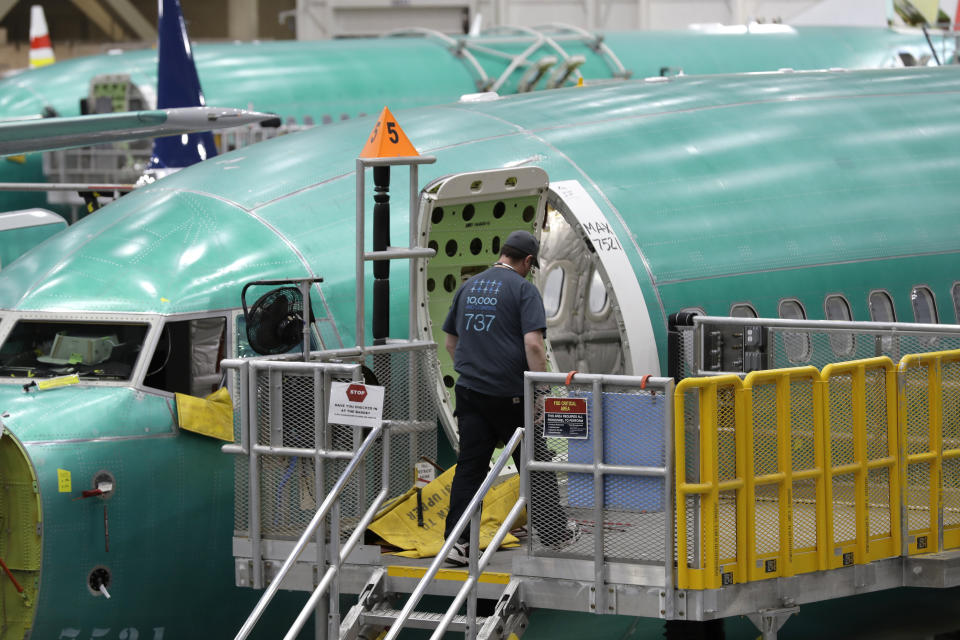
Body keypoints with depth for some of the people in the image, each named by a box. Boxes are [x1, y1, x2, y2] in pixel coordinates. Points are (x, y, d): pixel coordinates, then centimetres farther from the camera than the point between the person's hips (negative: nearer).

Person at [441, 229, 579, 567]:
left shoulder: (468, 287, 12)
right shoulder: (523, 289, -7)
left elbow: (450, 342, 19)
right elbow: (532, 343, -17)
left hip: (470, 391, 5)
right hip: (510, 394, -5)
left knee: (469, 466, 4)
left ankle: (456, 540, -3)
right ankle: (553, 530, 19)